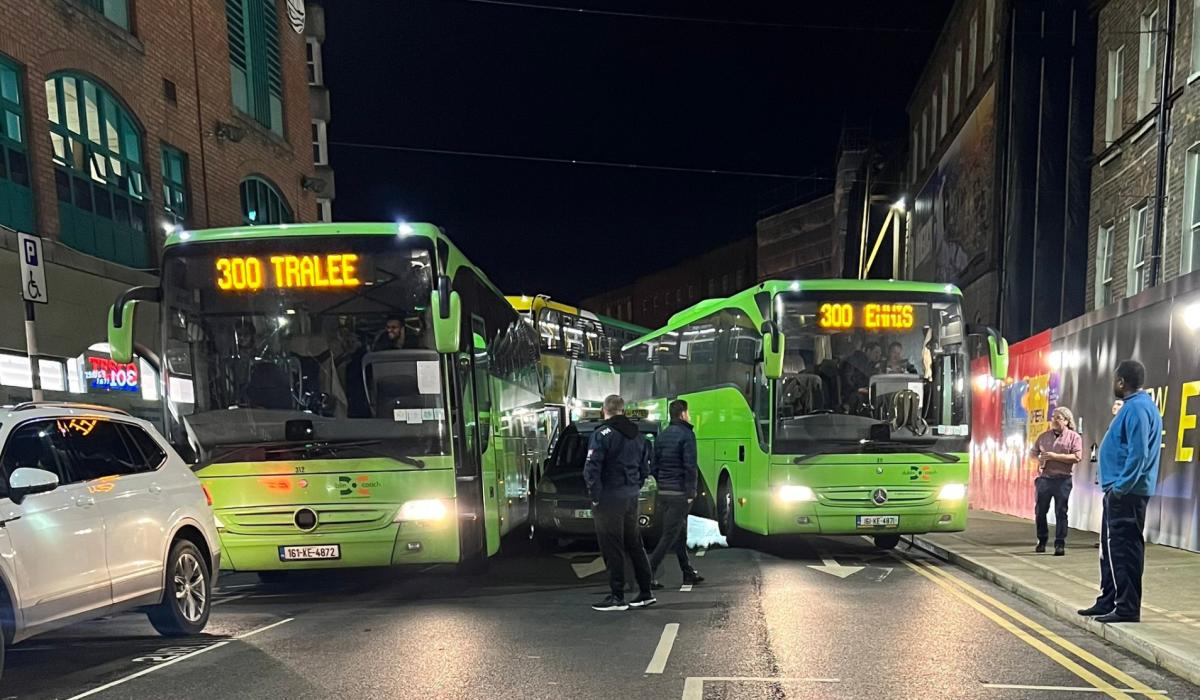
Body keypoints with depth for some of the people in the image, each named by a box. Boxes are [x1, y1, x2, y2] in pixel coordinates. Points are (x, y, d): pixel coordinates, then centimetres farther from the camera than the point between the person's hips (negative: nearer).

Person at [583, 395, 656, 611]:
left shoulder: (603, 433, -11)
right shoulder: (637, 435, 13)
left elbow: (591, 468, -18)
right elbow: (644, 469, 17)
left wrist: (595, 496, -10)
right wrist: (634, 488, 17)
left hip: (609, 498, -7)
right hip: (631, 498, 8)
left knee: (612, 549, -1)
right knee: (634, 545, 15)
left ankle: (617, 597, 3)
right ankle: (646, 593, 20)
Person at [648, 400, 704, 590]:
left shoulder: (662, 436, 13)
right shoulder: (686, 434, -11)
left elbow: (654, 466, 14)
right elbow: (690, 466, -17)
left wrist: (662, 483, 17)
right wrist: (690, 493, -14)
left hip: (663, 493, 8)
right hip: (680, 492, -8)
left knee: (680, 533, 17)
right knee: (670, 536, -5)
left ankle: (688, 573, 26)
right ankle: (648, 573, -9)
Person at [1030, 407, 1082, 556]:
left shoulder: (1074, 437, 1)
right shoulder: (1044, 436, 14)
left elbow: (1077, 457, -11)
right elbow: (1032, 452, 20)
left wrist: (1055, 456, -15)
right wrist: (1038, 458, -3)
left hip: (1062, 480, -4)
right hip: (1044, 478, 4)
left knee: (1061, 512, -2)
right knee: (1040, 511, 7)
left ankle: (1060, 544, 5)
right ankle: (1042, 541, 22)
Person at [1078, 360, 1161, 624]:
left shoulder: (1137, 408, -17)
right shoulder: (1135, 405, 16)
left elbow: (1138, 454, -23)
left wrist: (1121, 487, -20)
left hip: (1126, 493, -11)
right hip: (1120, 491, 11)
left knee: (1124, 550, -5)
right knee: (1111, 548, 16)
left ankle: (1128, 608, 1)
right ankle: (1108, 602, 24)